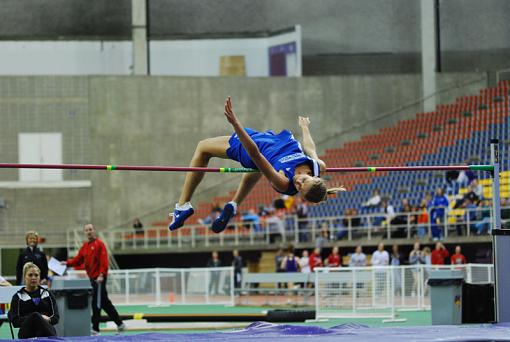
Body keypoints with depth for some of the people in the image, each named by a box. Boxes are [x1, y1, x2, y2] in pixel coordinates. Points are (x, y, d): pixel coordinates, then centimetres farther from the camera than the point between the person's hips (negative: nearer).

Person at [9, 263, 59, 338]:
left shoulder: (47, 294, 24)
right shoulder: (18, 297, 17)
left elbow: (55, 318, 17)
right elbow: (15, 321, 4)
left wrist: (47, 320, -8)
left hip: (46, 330, 1)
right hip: (27, 333, -1)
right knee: (35, 315, -38)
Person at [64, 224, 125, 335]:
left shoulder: (99, 244, -9)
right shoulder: (85, 246, 14)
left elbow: (104, 261, -16)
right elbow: (78, 260, 13)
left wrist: (101, 275, -24)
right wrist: (67, 263, -2)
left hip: (99, 278, -8)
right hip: (92, 278, 8)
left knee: (96, 303, -5)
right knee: (105, 302, 13)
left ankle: (95, 328, 0)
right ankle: (120, 324, 21)